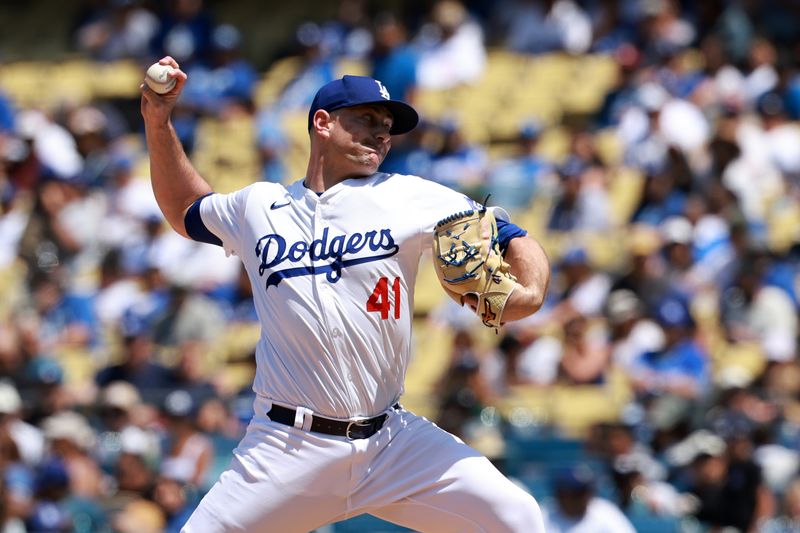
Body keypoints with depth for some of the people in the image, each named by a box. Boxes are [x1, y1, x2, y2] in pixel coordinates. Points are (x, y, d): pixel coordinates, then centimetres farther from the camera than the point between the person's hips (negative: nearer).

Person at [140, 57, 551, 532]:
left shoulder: (410, 199, 5)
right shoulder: (257, 207, 11)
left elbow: (516, 243, 5)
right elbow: (185, 211, 30)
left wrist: (528, 295, -17)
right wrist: (158, 122, 18)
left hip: (392, 441, 0)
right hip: (287, 451, 0)